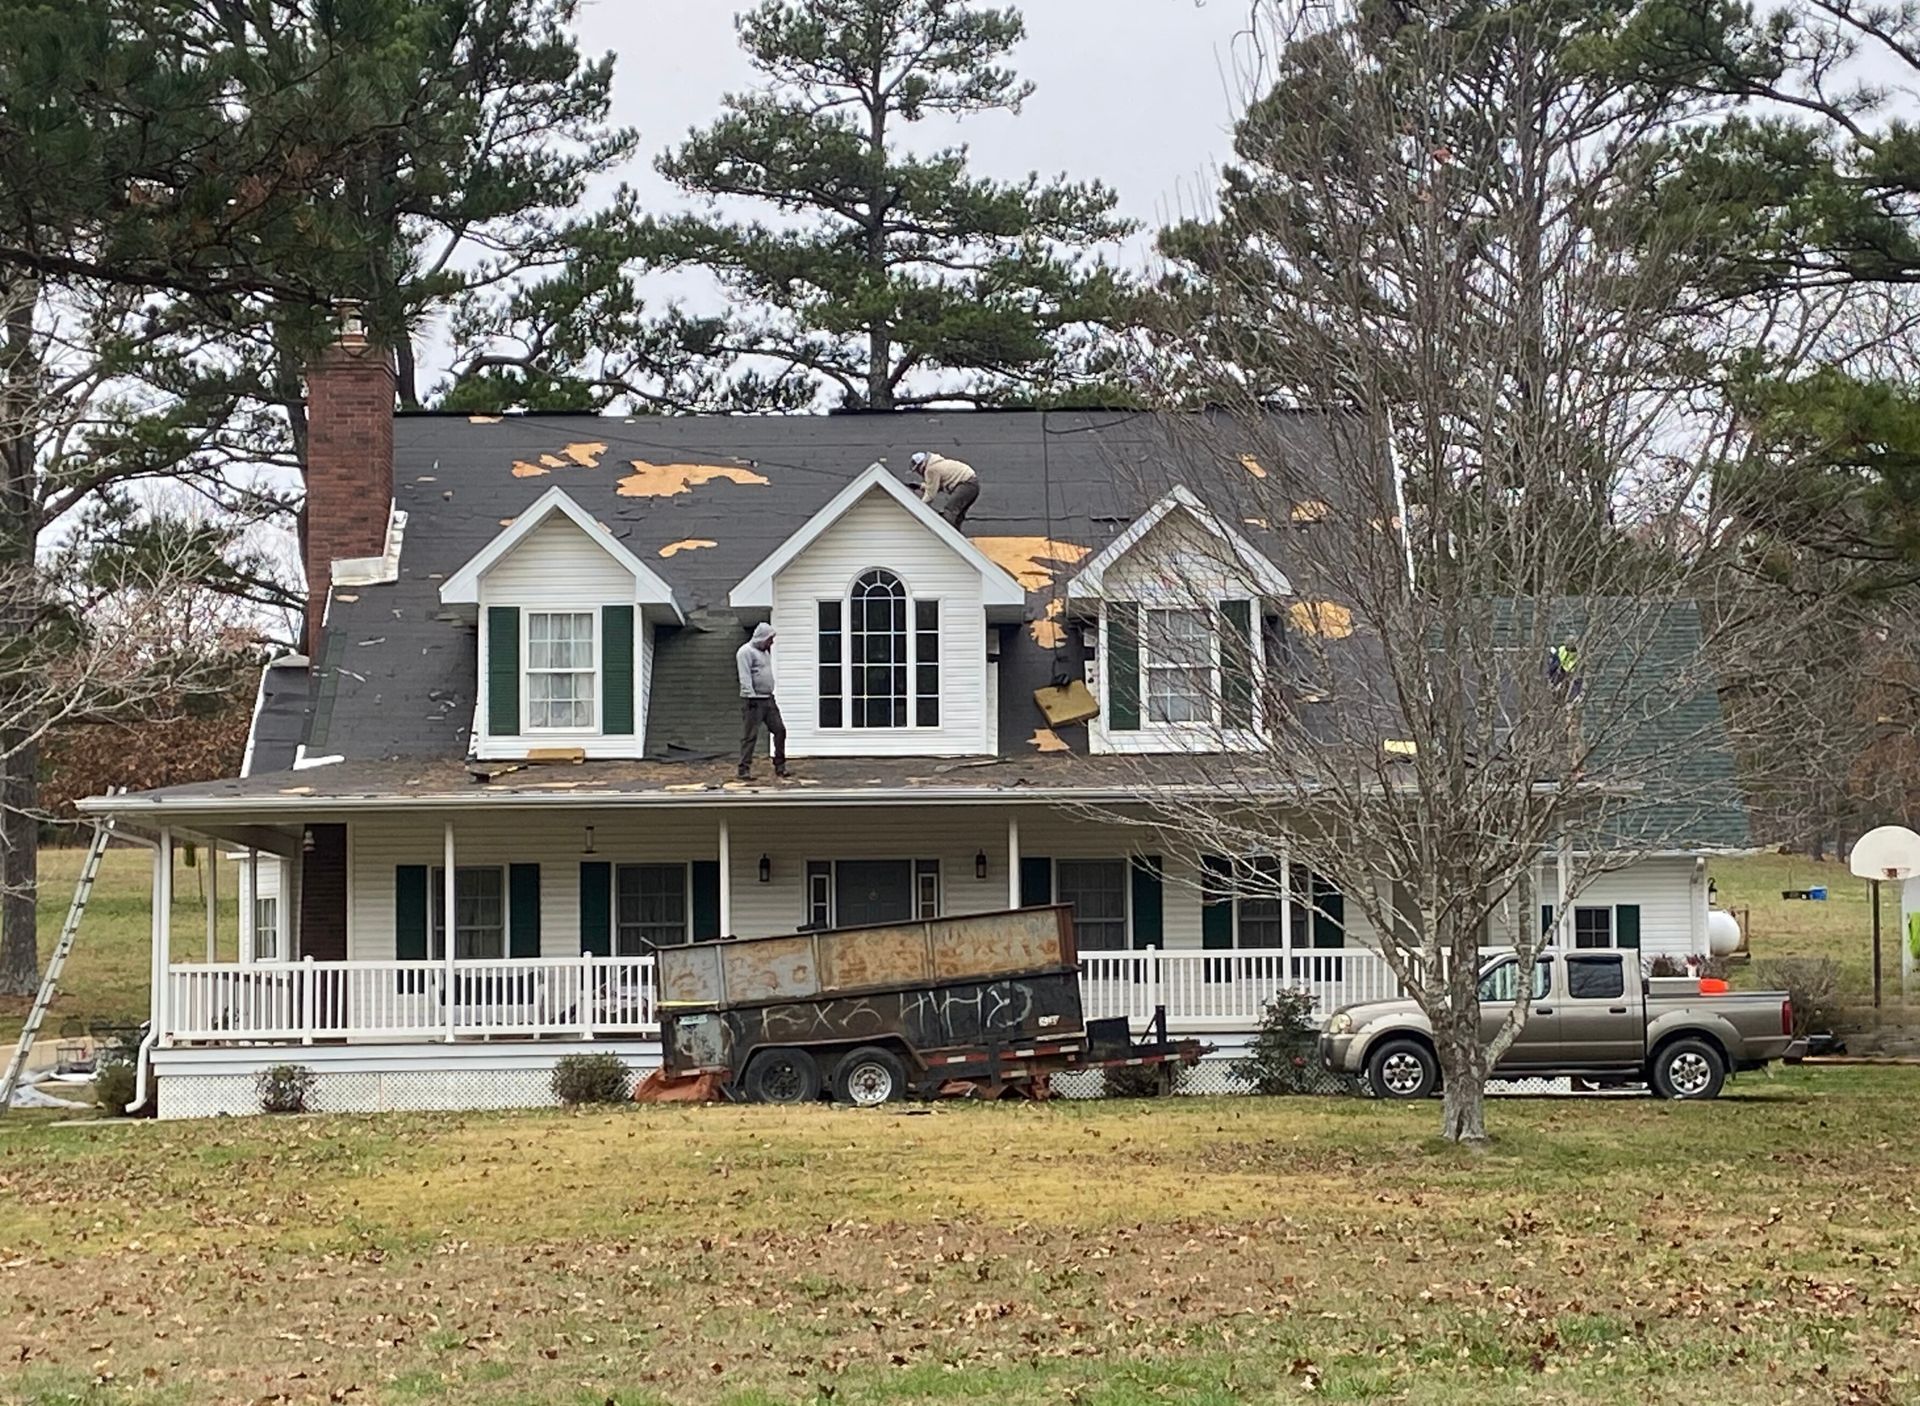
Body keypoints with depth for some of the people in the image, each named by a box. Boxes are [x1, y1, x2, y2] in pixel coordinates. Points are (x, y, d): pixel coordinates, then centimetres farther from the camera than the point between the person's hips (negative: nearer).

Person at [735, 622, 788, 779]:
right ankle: (744, 770, -3)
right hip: (753, 700, -9)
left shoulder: (765, 652, 19)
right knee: (750, 736, -6)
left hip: (768, 699, 9)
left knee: (779, 730, 6)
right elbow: (745, 678, -17)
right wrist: (751, 696, -22)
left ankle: (780, 767, 13)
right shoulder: (746, 652, -10)